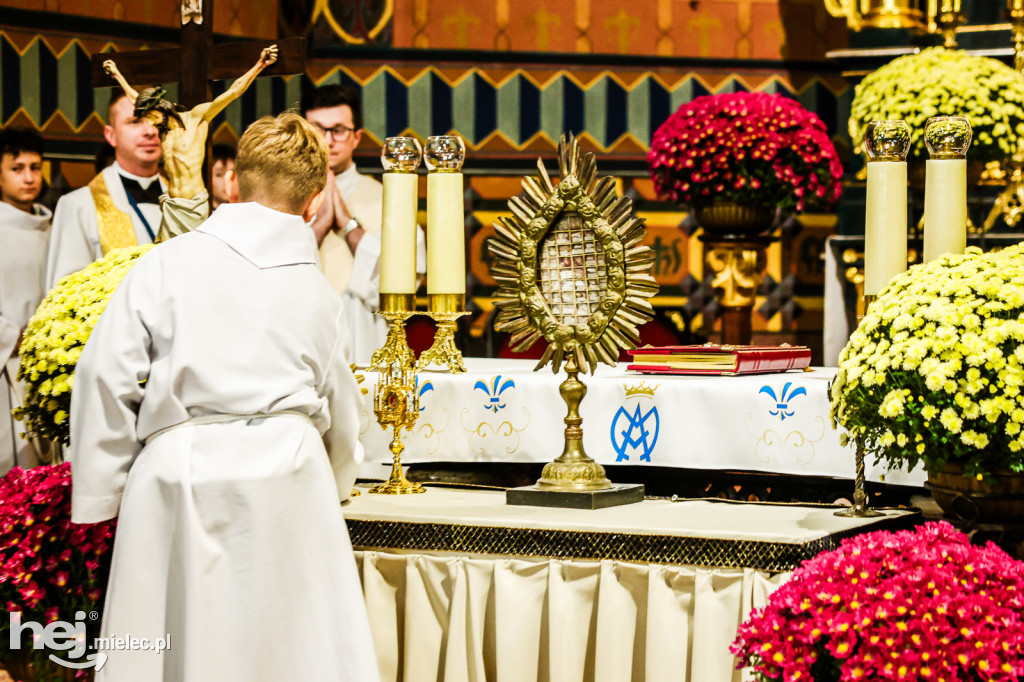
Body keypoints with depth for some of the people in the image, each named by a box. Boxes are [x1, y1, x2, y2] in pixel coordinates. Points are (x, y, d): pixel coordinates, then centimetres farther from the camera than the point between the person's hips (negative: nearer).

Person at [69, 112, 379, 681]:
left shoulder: (167, 263, 1)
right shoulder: (318, 294, 9)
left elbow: (105, 378, -1)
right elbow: (338, 410, 21)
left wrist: (100, 494, 8)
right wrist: (336, 479, 41)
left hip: (180, 474, -1)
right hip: (285, 480, 2)